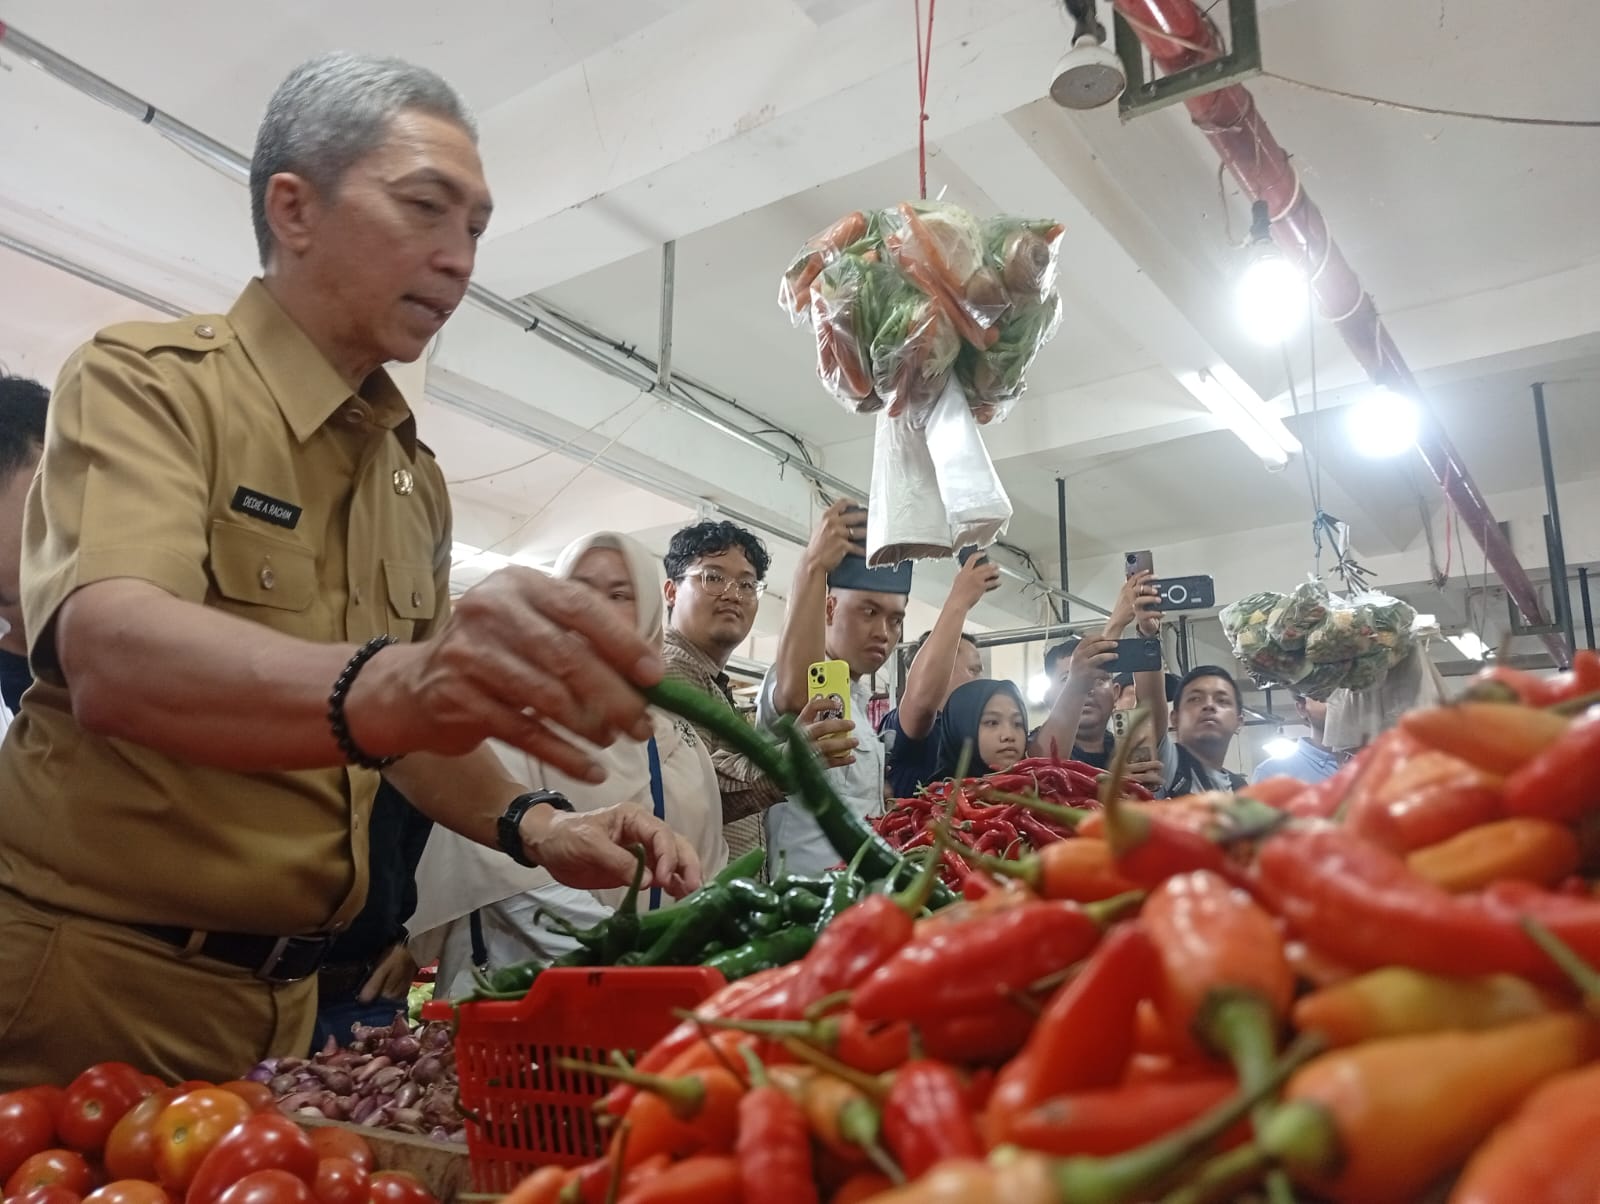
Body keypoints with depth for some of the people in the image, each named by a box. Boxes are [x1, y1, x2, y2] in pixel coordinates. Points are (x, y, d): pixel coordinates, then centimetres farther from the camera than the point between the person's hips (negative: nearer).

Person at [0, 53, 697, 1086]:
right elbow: (110, 655, -29)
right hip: (92, 972, -6)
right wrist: (384, 685, -47)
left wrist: (533, 825, -5)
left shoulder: (417, 476, 9)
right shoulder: (148, 379, -11)